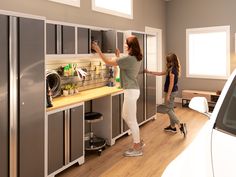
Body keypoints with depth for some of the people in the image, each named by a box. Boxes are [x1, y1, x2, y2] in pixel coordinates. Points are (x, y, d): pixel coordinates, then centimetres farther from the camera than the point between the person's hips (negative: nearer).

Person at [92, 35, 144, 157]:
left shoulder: (129, 58, -19)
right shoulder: (136, 58, 10)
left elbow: (108, 62, -15)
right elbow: (123, 67, 21)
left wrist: (98, 51, -5)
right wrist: (118, 57, 24)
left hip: (131, 91, -10)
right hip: (132, 90, 10)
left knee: (131, 120, 0)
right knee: (126, 116, 19)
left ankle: (137, 148, 13)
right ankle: (138, 142, 28)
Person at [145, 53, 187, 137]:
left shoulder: (172, 70, -18)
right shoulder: (171, 69, 11)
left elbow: (171, 83, -21)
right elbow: (161, 73, 20)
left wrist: (168, 95, -20)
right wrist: (149, 72, 22)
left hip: (171, 92, -10)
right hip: (173, 91, 10)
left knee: (168, 109, -4)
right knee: (170, 109, 15)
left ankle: (180, 125, -7)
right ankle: (172, 127, 24)